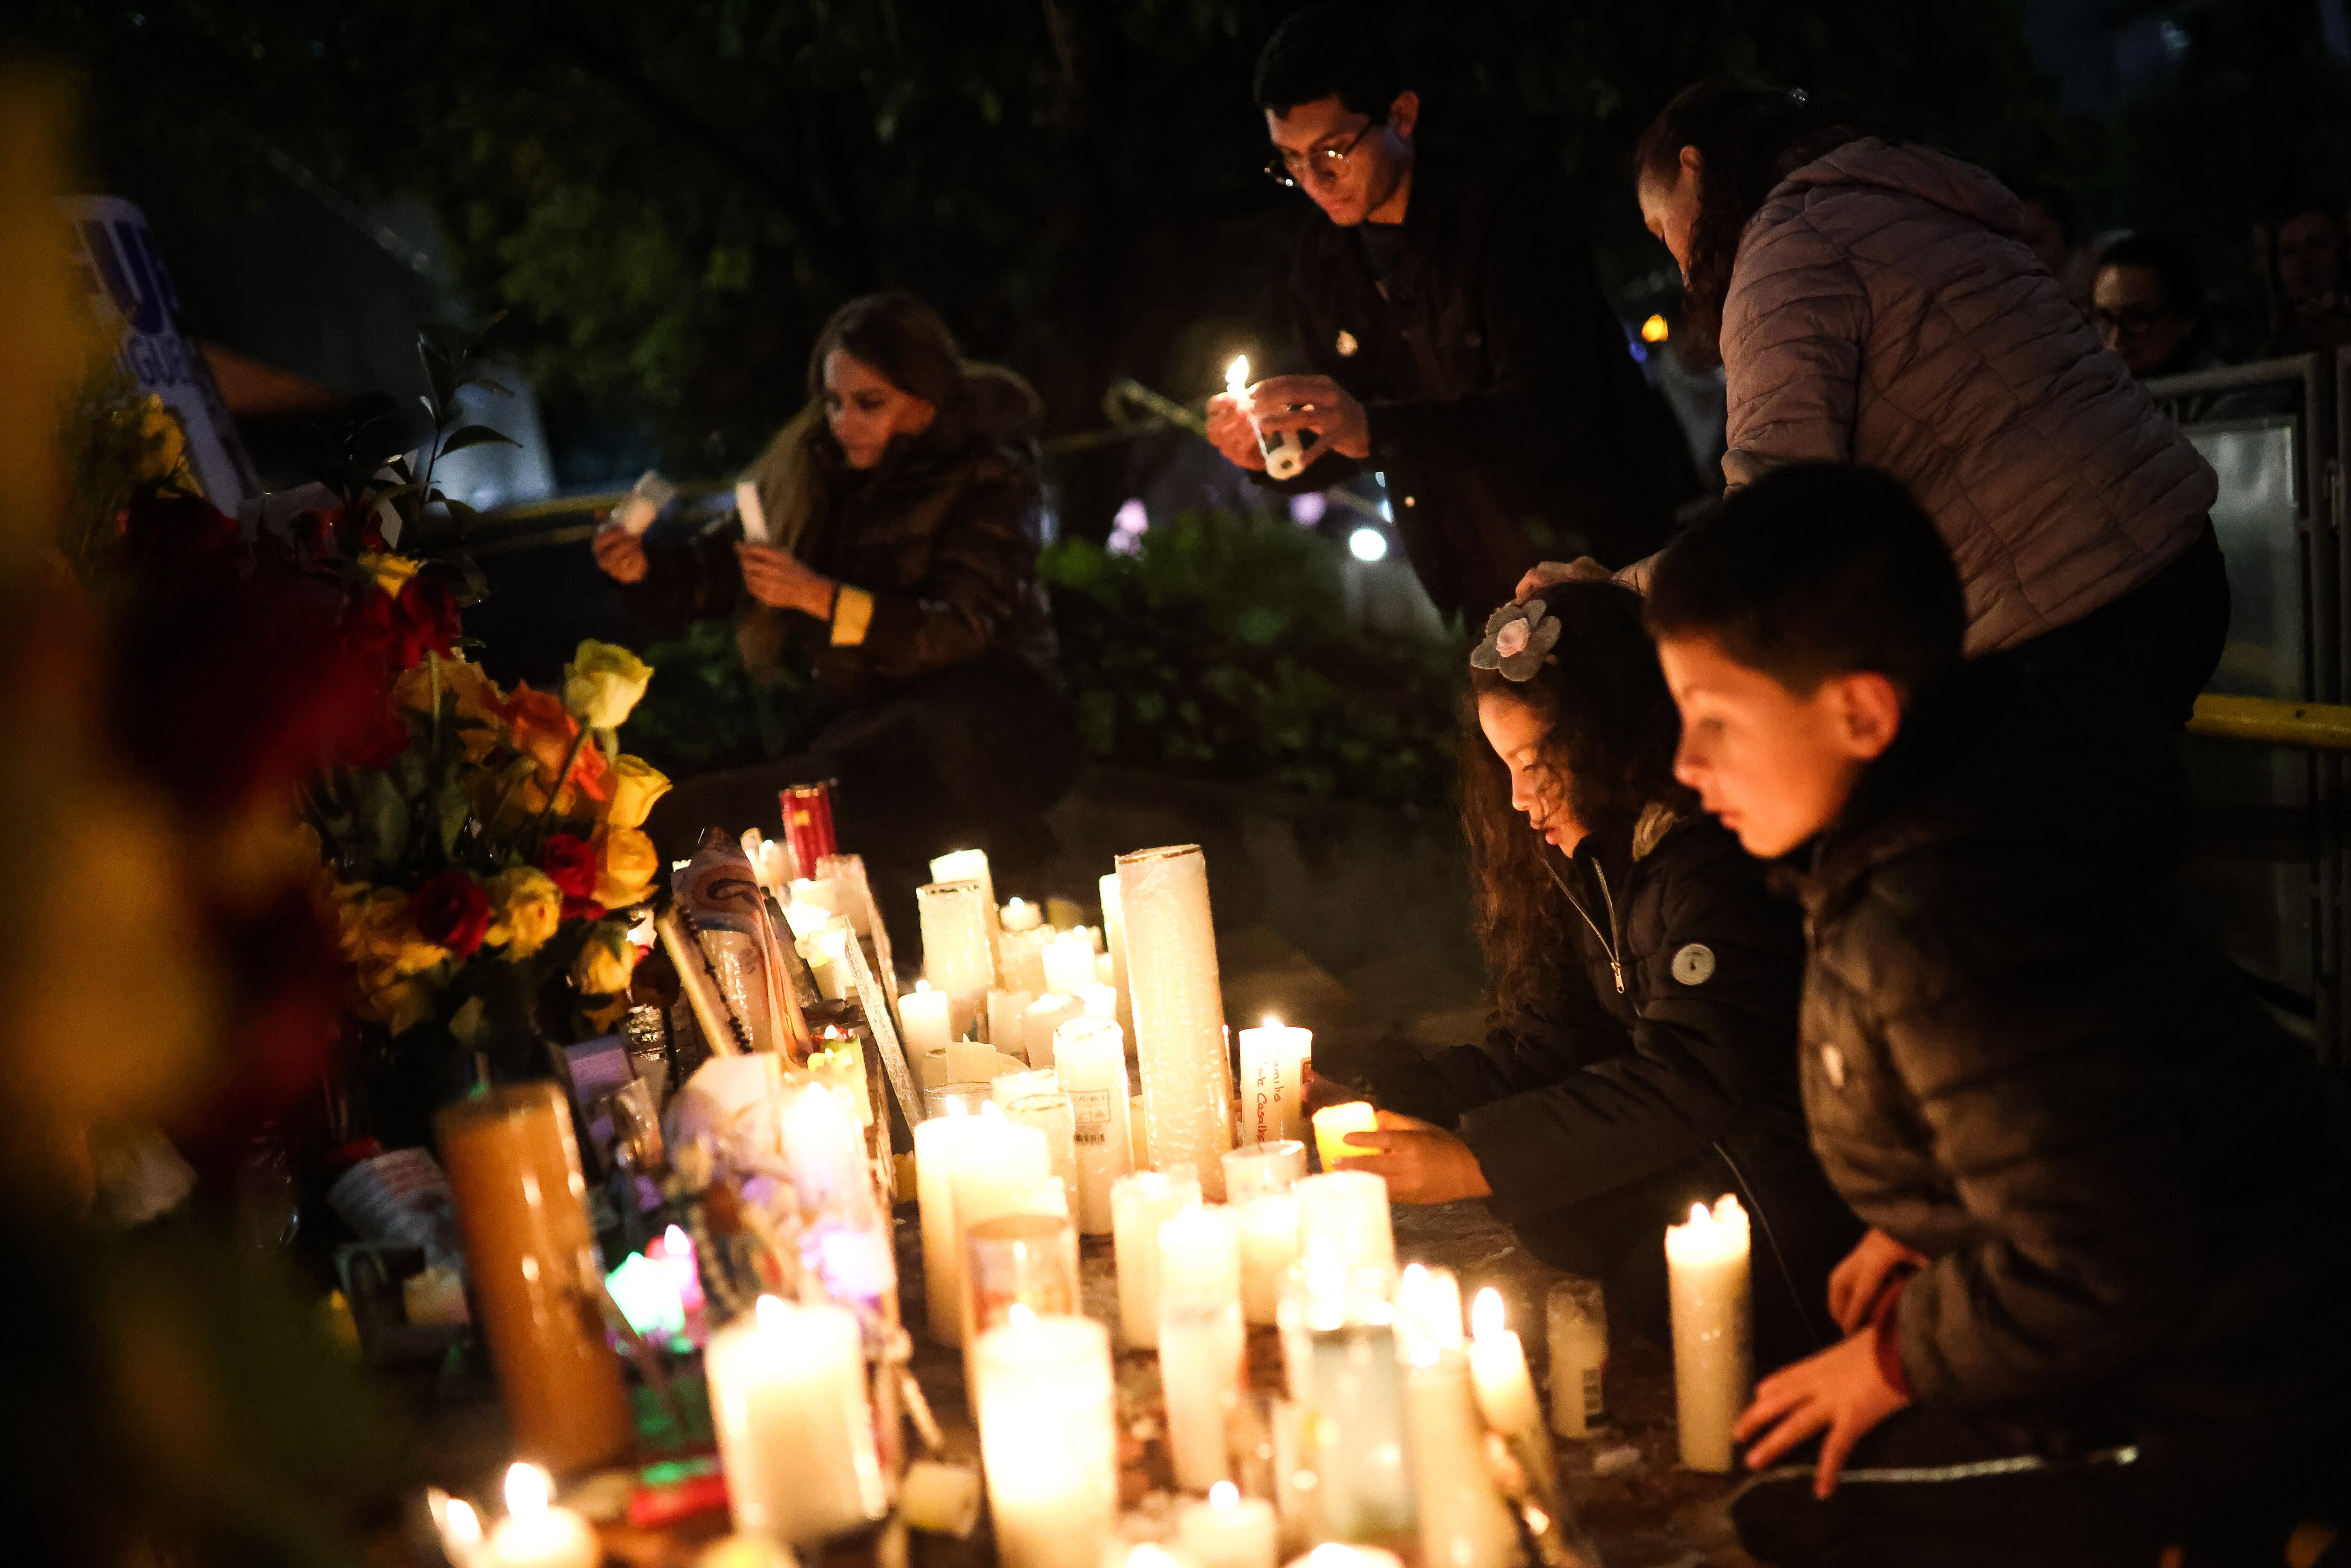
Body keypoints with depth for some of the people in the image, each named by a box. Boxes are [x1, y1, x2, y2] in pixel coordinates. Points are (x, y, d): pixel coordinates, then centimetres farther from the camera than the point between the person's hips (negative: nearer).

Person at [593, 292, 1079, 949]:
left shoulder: (990, 481, -5)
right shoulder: (809, 468, 11)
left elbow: (958, 633, -18)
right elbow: (712, 569, 14)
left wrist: (819, 596, -28)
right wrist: (642, 566, -8)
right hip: (870, 730, 5)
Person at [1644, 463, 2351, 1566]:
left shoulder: (1947, 928, -34)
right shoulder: (1971, 782, -1)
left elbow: (2103, 1277, -31)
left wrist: (1903, 1356, -15)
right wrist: (1917, 1228, 10)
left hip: (2204, 1414, -10)